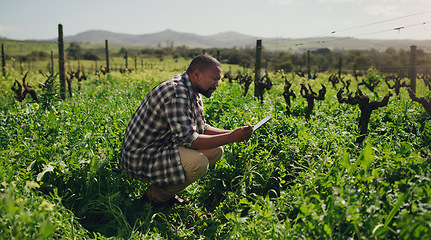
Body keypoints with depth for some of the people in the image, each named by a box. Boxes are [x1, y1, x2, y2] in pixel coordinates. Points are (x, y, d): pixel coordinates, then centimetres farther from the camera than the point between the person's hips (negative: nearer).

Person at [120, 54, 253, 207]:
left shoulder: (194, 94, 7)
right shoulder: (176, 93, -25)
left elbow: (201, 129, 13)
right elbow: (188, 140, -28)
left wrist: (232, 133, -1)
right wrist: (232, 138, -24)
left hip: (164, 147, 10)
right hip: (141, 156, -10)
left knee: (216, 151, 4)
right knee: (198, 163, -30)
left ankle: (165, 189, 10)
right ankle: (154, 197, -5)